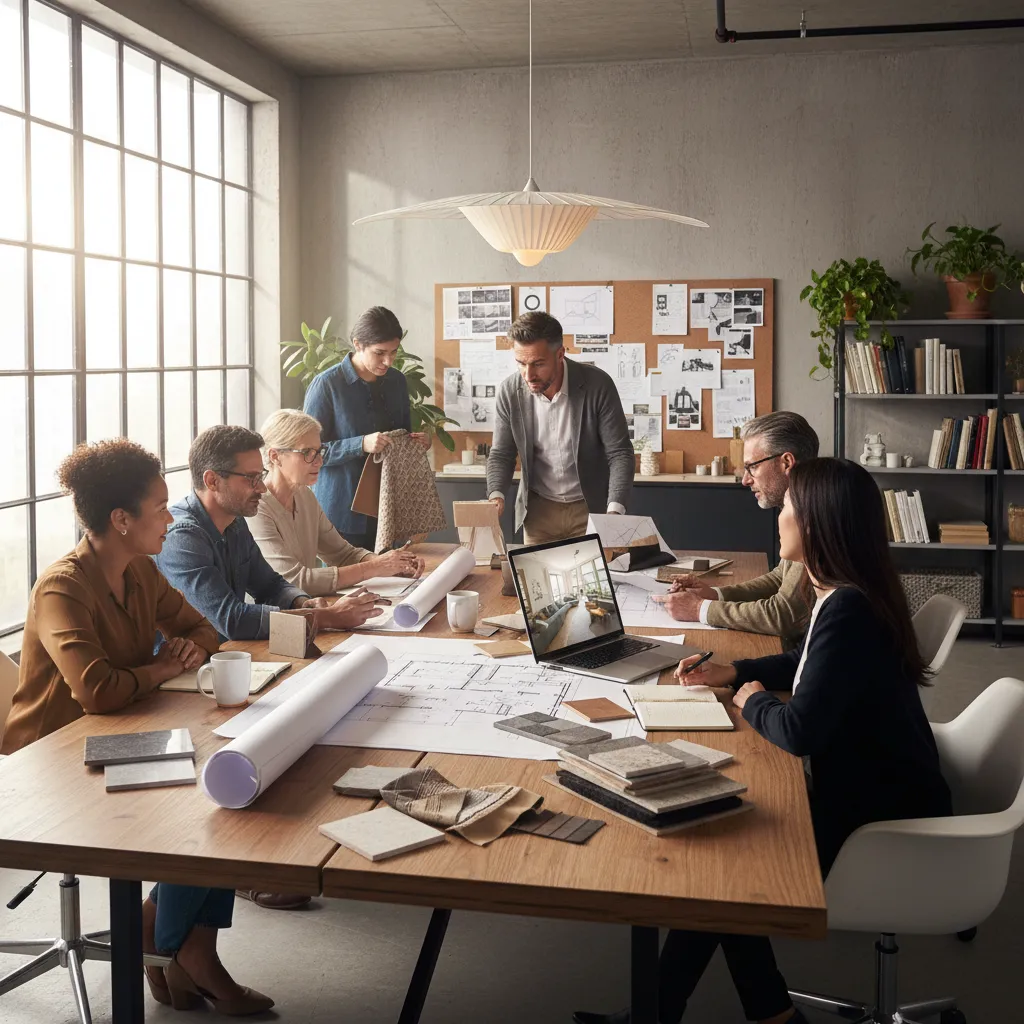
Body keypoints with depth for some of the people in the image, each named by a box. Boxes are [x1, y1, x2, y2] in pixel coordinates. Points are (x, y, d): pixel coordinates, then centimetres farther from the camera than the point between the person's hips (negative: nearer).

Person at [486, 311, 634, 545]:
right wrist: (496, 495, -21)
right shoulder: (509, 391, -11)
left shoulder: (597, 385, -18)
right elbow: (501, 454, -1)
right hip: (538, 508, 2)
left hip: (590, 506, -2)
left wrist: (615, 512, -28)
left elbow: (619, 453, -15)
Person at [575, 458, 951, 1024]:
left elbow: (798, 732, -31)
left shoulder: (847, 611, -29)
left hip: (883, 826, -9)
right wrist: (733, 673, 9)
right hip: (870, 791, 9)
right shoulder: (847, 595, 2)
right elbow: (810, 665, 21)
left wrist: (753, 702, -10)